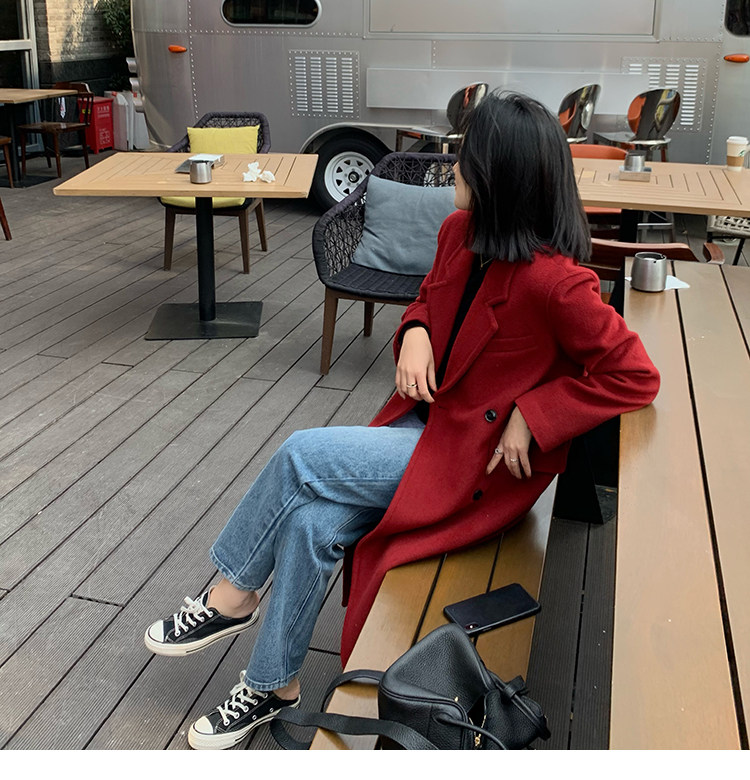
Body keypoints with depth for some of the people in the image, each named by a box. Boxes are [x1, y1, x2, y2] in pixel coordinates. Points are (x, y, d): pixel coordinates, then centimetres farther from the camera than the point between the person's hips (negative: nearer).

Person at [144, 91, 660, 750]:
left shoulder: (552, 282, -25)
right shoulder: (460, 232, 0)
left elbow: (635, 376, -20)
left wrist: (530, 416, -19)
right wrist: (415, 333, -4)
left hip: (479, 458, -7)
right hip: (427, 418, 7)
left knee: (302, 456, -18)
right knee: (312, 522, -13)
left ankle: (231, 597, 6)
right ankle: (273, 687, 7)